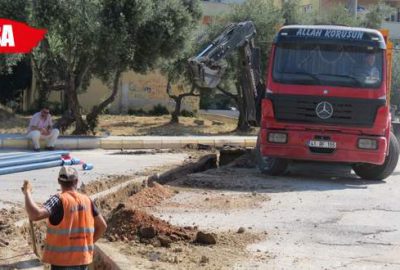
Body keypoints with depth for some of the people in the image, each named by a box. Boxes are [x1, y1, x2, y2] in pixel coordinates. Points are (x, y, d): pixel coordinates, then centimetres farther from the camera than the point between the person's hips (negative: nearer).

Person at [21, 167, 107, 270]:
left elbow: (35, 215, -28)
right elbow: (102, 226, 12)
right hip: (83, 258, 5)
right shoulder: (87, 201, 4)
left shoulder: (59, 200, -13)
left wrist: (27, 192, -15)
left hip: (62, 260, -5)